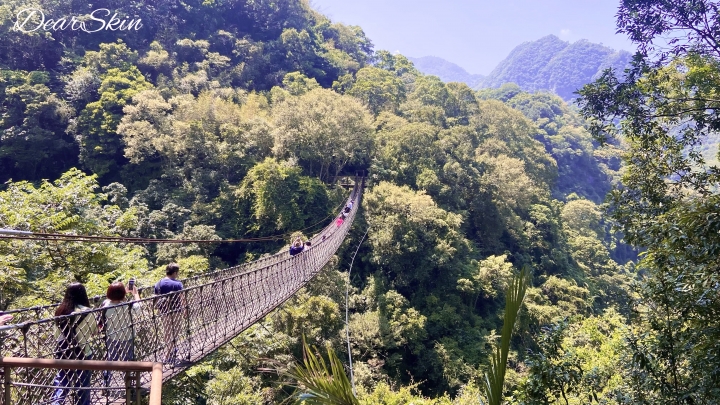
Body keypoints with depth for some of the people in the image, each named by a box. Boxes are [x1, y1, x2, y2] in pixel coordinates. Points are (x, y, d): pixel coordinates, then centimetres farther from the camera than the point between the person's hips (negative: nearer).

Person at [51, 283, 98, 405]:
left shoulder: (60, 310, -1)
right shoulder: (86, 312, -15)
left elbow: (59, 331, 10)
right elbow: (95, 332, -2)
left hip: (62, 352, 4)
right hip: (82, 353, -4)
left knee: (61, 381, 16)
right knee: (82, 385, 11)